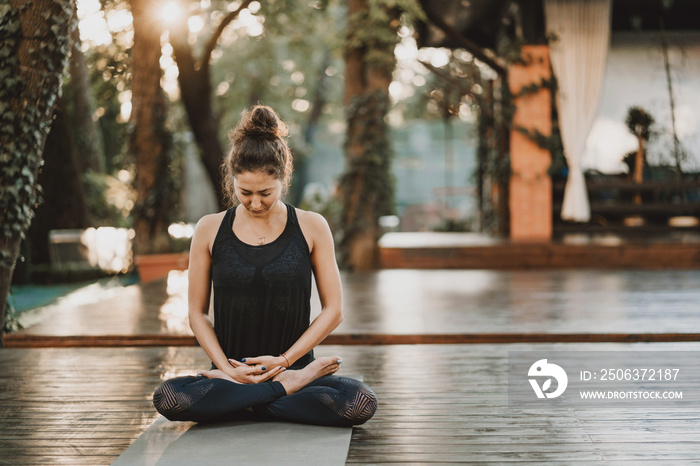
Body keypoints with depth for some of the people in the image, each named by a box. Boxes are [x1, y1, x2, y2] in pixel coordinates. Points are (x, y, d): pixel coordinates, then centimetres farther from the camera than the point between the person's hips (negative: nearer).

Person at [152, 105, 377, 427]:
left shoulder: (311, 228, 1)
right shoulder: (210, 230, 3)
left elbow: (333, 310, 2)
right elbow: (197, 313, 7)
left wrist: (284, 360, -8)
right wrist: (226, 368, -8)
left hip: (295, 363, 0)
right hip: (232, 373, 1)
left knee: (362, 403, -29)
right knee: (167, 398, -30)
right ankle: (290, 386, -17)